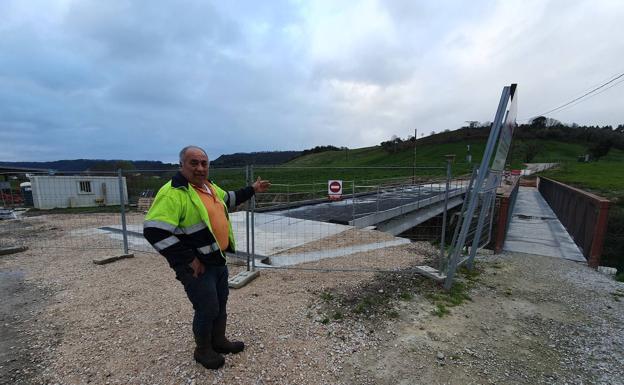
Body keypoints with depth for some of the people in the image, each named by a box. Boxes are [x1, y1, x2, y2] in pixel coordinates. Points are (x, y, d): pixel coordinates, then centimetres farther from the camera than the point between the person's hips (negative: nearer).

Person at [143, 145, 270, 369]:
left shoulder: (209, 186, 6)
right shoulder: (172, 193, -21)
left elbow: (228, 199, 25)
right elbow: (154, 231, -26)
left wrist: (252, 190, 24)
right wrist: (189, 259, -23)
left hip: (218, 259, 9)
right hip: (197, 266, -8)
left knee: (221, 304, 21)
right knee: (208, 309, 4)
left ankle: (219, 341, 43)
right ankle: (203, 350, 32)